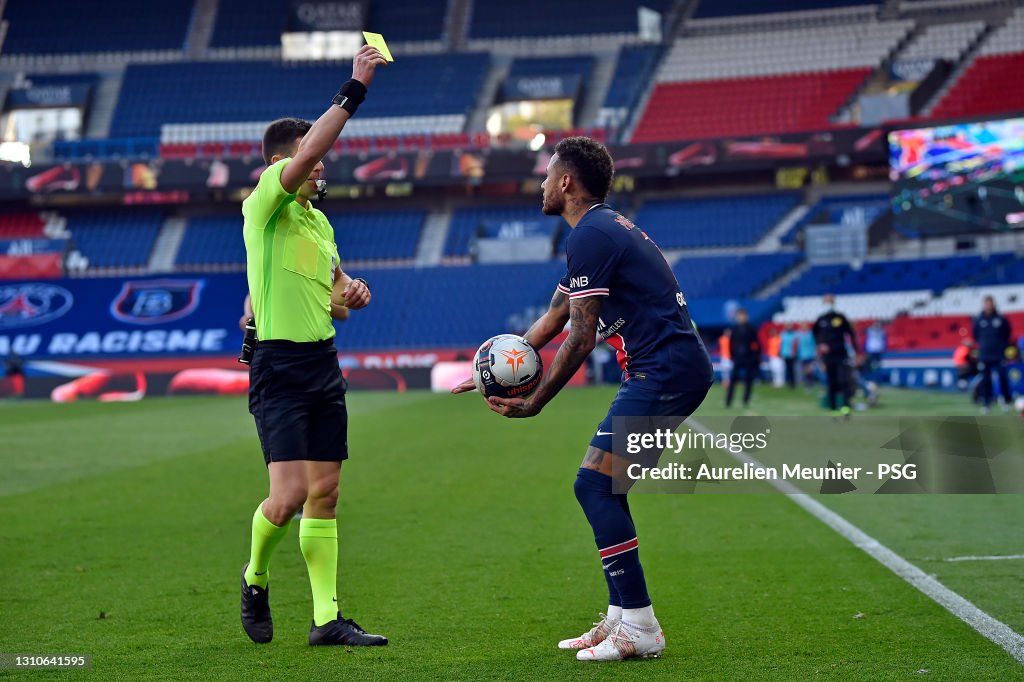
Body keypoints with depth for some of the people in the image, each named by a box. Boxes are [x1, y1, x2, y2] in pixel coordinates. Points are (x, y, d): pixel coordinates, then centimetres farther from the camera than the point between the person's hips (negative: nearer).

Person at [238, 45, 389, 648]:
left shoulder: (319, 220, 17)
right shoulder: (264, 206, -7)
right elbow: (306, 153, -25)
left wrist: (351, 292, 7)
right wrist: (355, 89, -26)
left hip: (324, 365, 7)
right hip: (279, 366, -7)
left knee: (324, 494, 5)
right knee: (289, 494, -14)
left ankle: (327, 617, 9)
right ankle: (255, 577, 15)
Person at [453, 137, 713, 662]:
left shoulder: (590, 235, -11)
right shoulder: (605, 228, 22)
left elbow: (581, 338, -14)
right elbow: (554, 317, 26)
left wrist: (535, 402, -9)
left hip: (663, 372, -10)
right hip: (681, 368, 10)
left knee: (594, 485, -11)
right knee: (604, 489, 13)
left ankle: (639, 628, -12)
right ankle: (621, 618, 15)